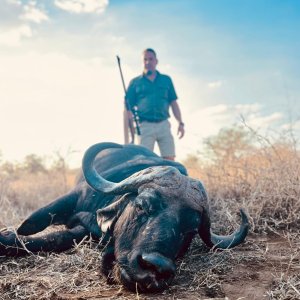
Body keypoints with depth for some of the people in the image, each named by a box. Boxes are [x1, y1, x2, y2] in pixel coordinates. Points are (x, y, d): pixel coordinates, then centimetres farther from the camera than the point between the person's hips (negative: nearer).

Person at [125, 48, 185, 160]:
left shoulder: (166, 80, 17)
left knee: (169, 160, -4)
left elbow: (173, 103, 17)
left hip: (164, 125, 2)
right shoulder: (135, 82, 11)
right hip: (145, 126, -2)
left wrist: (180, 123, 5)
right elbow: (128, 109, 7)